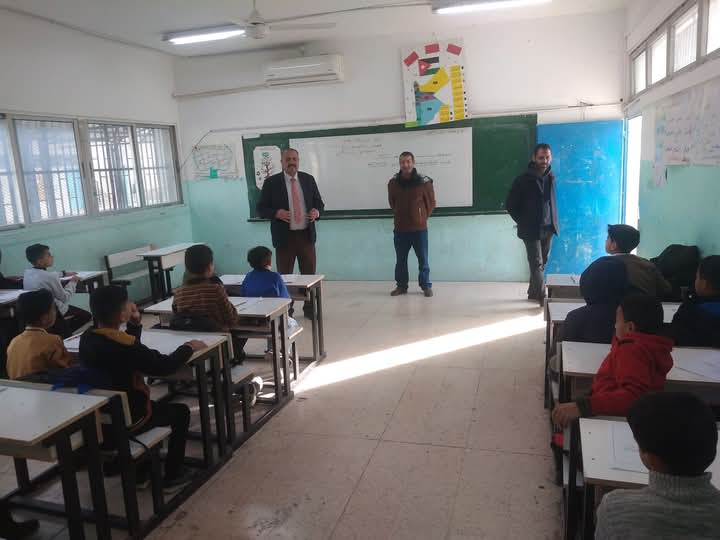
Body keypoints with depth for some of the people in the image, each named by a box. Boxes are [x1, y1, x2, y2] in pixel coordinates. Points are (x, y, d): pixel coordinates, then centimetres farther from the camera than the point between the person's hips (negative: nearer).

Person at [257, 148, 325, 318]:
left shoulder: (308, 179, 7)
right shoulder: (271, 182, -2)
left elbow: (319, 202, 13)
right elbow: (261, 208, -2)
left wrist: (317, 212, -10)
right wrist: (277, 213, -21)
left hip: (306, 235, 3)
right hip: (285, 236, -3)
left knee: (310, 274, 9)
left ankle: (310, 309, 21)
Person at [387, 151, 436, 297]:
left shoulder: (424, 181, -9)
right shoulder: (393, 182, -2)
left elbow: (431, 202, 4)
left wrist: (423, 218, 6)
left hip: (419, 228, -2)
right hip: (400, 229, 3)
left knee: (423, 260, 4)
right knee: (400, 260, 11)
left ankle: (426, 286, 16)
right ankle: (401, 286, 23)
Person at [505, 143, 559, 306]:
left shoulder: (551, 176, 5)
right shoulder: (523, 179, -12)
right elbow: (510, 204, -6)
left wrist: (554, 222, 9)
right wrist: (522, 222, -4)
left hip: (548, 228, 5)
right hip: (531, 230, -5)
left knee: (542, 263, 12)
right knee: (537, 264, -5)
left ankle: (533, 293, 25)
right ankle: (542, 297, -2)